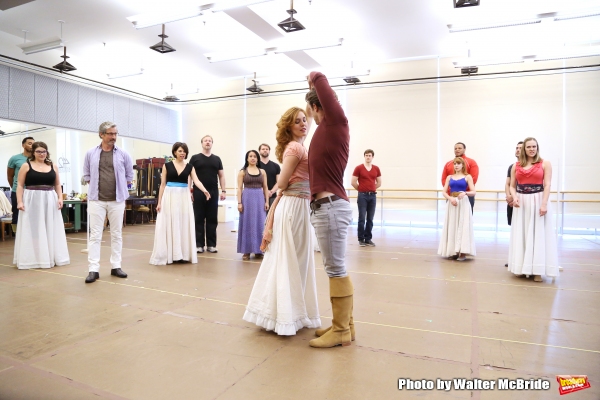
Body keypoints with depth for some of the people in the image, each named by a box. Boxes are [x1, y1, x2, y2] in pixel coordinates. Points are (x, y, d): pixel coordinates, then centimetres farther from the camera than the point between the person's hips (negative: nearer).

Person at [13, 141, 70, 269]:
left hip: (50, 201, 3)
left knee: (51, 229, 5)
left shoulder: (53, 167, 11)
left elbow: (57, 184, 14)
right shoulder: (26, 166, 2)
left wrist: (60, 198, 0)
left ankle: (50, 257, 13)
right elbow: (20, 185, 0)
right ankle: (32, 258, 6)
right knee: (33, 230, -1)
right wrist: (19, 201, -10)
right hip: (32, 201, -3)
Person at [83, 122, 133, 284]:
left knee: (117, 234, 7)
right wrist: (98, 185, 3)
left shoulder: (123, 154, 2)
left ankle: (116, 266, 15)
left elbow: (129, 176, 9)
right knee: (95, 235, -1)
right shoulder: (91, 153, 3)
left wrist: (118, 187, 3)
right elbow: (86, 176, 12)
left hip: (117, 200, 1)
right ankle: (94, 270, 2)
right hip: (96, 200, 0)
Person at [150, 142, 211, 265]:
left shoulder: (189, 167, 6)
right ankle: (169, 255, 6)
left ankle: (183, 254, 10)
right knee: (169, 226, 0)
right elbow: (162, 184, 3)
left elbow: (196, 181, -7)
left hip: (184, 198, 2)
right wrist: (159, 202, -2)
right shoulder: (167, 165, 2)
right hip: (169, 197, -2)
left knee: (184, 226, 3)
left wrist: (205, 190, -27)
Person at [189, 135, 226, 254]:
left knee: (212, 219, 5)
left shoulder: (217, 159, 12)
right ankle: (199, 244, 9)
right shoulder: (195, 158, 4)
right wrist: (189, 190, -6)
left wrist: (223, 191, 3)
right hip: (199, 192, -2)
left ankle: (211, 244, 13)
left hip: (213, 192, 2)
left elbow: (221, 176, 11)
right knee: (199, 219, 2)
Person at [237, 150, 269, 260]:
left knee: (260, 224, 3)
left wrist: (267, 201, 2)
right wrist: (239, 202, -8)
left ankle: (258, 250, 13)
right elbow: (239, 188, 0)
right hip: (247, 198, -2)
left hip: (259, 199, 2)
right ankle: (246, 251, 8)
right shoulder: (242, 172, 3)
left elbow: (265, 188, 9)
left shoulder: (262, 171, 10)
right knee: (247, 224, 2)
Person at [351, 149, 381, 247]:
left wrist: (371, 188, 11)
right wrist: (361, 189, 6)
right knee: (362, 218, -2)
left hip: (372, 196, 3)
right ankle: (361, 239, 7)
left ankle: (368, 238, 15)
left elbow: (379, 182, 16)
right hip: (362, 196, -3)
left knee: (370, 219, 6)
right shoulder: (358, 168, -3)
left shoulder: (376, 168, 8)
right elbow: (353, 182, -2)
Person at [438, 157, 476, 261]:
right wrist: (450, 198, -13)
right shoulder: (449, 177, 11)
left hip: (463, 203, -3)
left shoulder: (467, 177, 3)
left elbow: (473, 192, -3)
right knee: (451, 227, 4)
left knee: (463, 226, -5)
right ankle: (453, 251, 13)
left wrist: (465, 193, -22)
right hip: (451, 203, 3)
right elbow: (444, 192, 5)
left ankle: (462, 252, 1)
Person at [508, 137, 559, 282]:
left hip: (538, 201, -3)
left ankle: (537, 270, 3)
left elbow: (547, 185, -6)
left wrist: (544, 204, -16)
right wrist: (514, 197, -10)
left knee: (538, 235, -1)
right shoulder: (516, 166, 10)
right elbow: (512, 186, 10)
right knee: (521, 235, 6)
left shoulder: (545, 163, 1)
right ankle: (521, 267, 16)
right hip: (521, 202, 3)